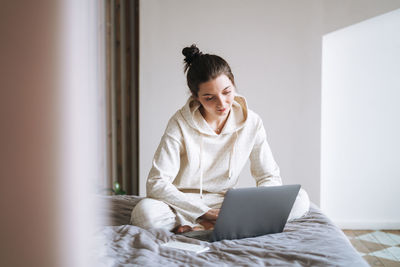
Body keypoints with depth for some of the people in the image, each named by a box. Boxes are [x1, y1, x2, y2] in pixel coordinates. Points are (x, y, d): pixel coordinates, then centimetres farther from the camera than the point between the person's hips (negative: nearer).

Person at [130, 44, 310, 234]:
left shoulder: (251, 123, -4)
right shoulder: (181, 124, -13)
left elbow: (270, 176, 3)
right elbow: (157, 183, -17)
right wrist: (205, 212, -24)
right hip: (185, 205, -3)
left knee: (300, 199, -18)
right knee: (145, 212, -35)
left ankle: (198, 228, -23)